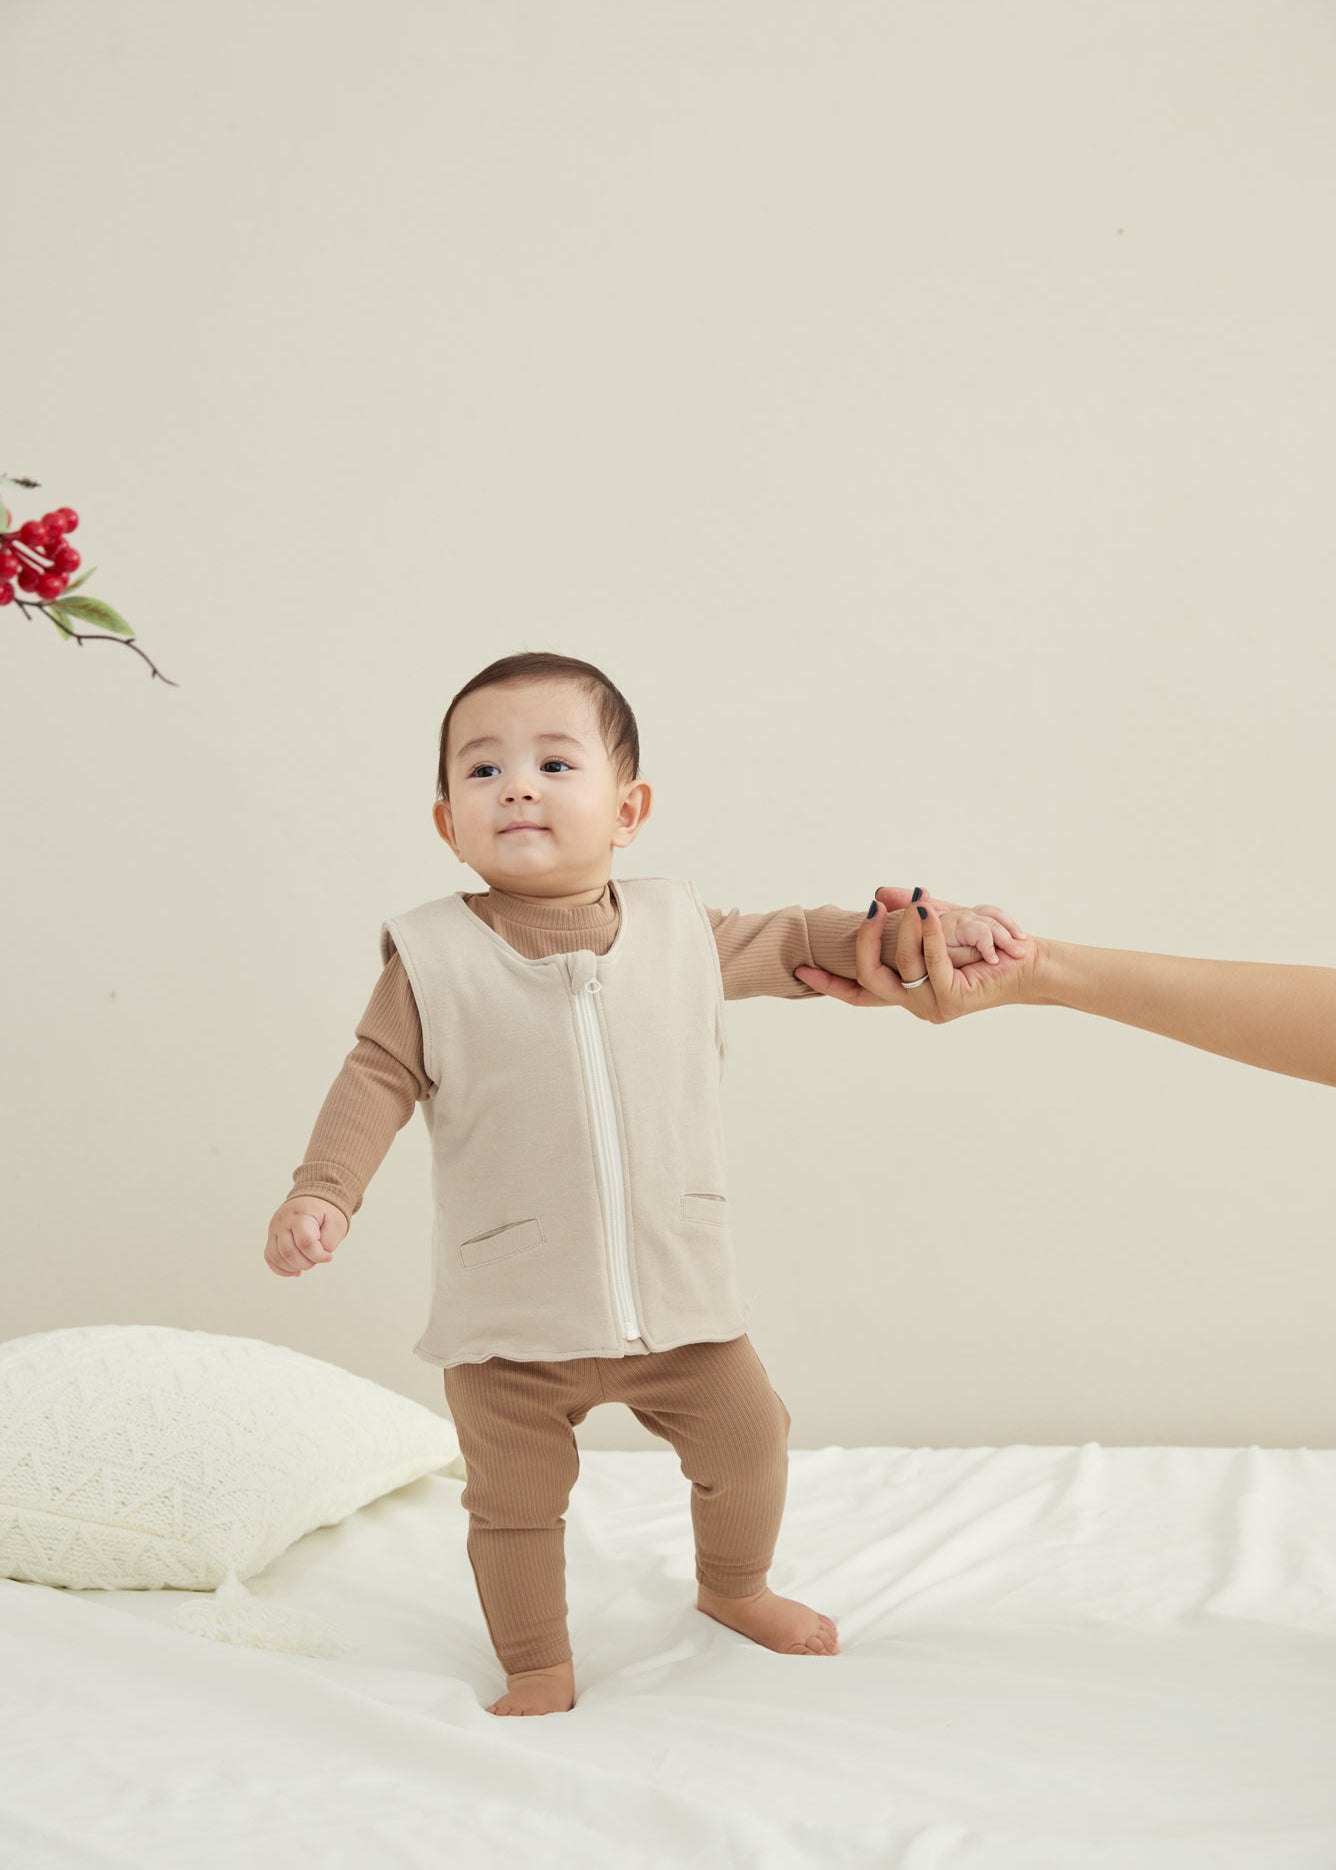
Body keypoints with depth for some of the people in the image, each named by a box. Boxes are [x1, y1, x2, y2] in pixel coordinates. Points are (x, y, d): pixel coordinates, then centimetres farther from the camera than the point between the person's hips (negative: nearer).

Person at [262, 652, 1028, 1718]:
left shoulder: (677, 928, 1)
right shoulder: (433, 957, -7)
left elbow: (788, 944, 14)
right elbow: (378, 1079, -6)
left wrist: (916, 927, 6)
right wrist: (323, 1192, -18)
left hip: (678, 1293, 3)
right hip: (510, 1319, -3)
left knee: (748, 1439, 15)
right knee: (514, 1499, 4)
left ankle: (736, 1589, 44)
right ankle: (540, 1671, 27)